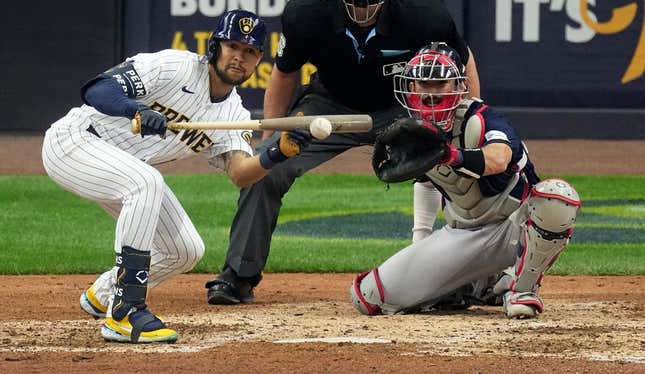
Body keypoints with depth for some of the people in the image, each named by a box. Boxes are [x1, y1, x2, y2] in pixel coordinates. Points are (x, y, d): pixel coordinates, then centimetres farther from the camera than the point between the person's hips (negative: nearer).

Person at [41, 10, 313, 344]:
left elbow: (240, 173, -15)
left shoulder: (234, 114, 1)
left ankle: (102, 296, 29)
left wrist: (278, 154, -34)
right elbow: (96, 90, -28)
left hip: (124, 171, 8)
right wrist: (138, 111, -48)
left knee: (186, 251, 3)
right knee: (147, 182, -35)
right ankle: (124, 313, -33)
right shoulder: (175, 66, -21)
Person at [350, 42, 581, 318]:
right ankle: (475, 288, 13)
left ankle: (522, 288, -16)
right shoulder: (412, 132, -4)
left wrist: (450, 155, -66)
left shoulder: (480, 120, -24)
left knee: (557, 195, -40)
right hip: (462, 235, 5)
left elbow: (498, 160, -47)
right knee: (367, 297, -8)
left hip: (515, 228, -5)